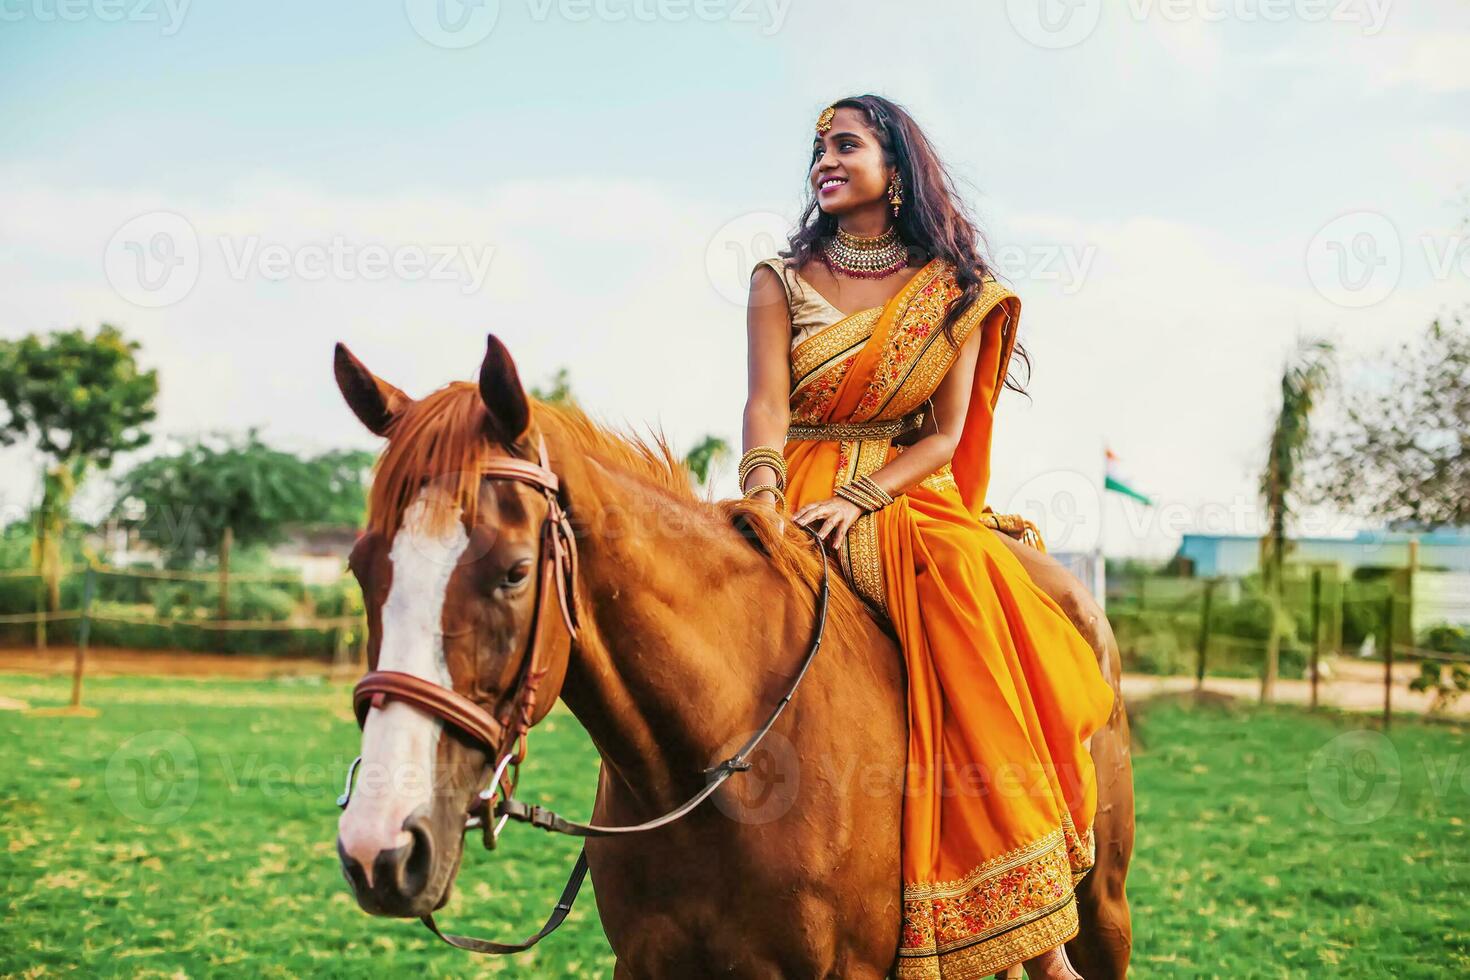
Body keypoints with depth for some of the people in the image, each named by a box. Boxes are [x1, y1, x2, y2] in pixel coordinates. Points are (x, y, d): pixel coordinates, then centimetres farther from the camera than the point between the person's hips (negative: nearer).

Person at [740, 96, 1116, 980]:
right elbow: (767, 405, -3)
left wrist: (859, 500, -16)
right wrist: (764, 489, -25)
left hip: (910, 500, 0)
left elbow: (945, 435, 1)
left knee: (975, 593, -30)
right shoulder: (784, 279, 10)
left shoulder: (955, 291, 9)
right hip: (801, 499, 0)